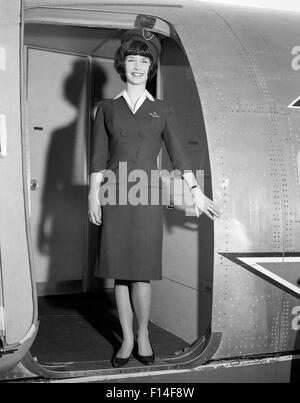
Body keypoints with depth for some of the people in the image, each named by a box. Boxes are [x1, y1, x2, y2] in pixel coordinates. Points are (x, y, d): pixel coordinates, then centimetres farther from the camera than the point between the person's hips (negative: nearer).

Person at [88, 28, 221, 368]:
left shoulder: (162, 110, 9)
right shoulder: (107, 108, 9)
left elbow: (178, 153, 6)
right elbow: (98, 156, 6)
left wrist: (196, 192, 0)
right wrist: (93, 195, -2)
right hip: (114, 196, 1)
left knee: (141, 273, -2)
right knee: (119, 272, 4)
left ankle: (143, 336, 16)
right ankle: (127, 339, 16)